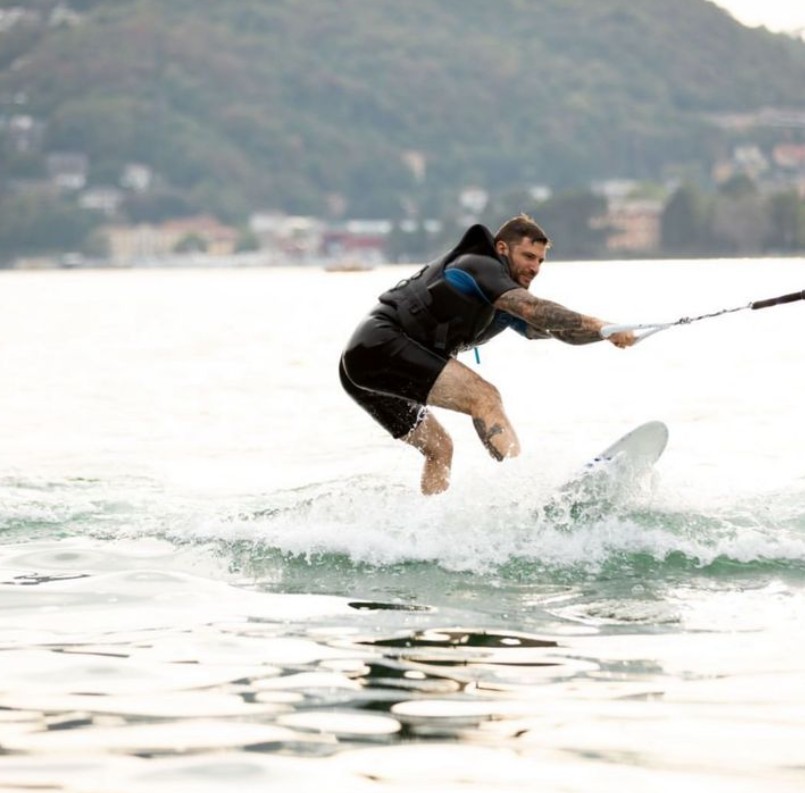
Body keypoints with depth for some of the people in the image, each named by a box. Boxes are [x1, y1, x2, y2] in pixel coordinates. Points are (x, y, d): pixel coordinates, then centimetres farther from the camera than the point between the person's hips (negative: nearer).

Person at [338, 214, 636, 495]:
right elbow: (534, 310, -20)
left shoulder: (505, 306, 22)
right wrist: (601, 326, -24)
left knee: (439, 449, 16)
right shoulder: (480, 266, -5)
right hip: (381, 346, -11)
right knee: (483, 397, -19)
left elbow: (560, 329, 13)